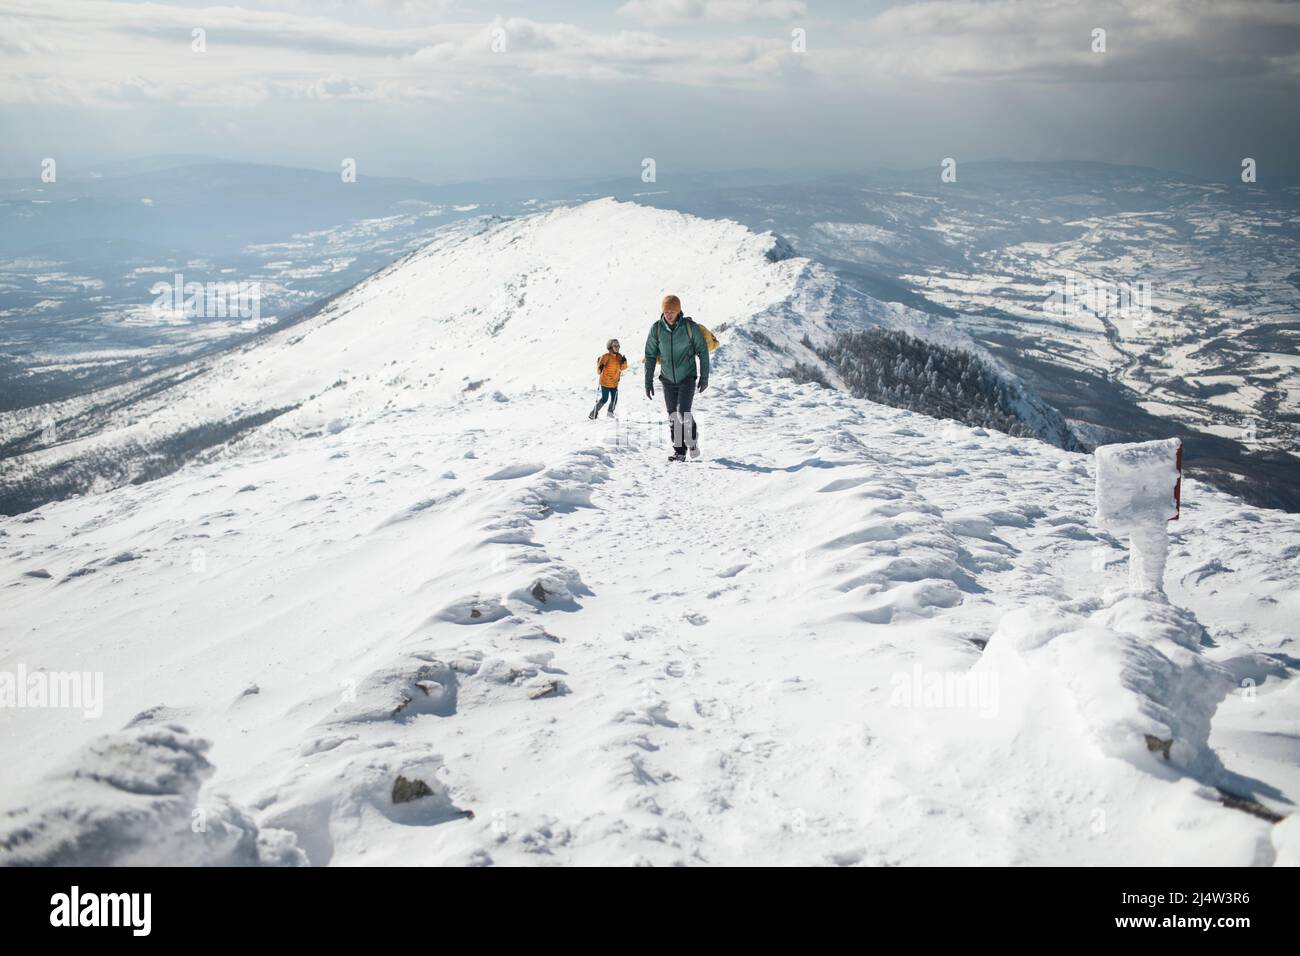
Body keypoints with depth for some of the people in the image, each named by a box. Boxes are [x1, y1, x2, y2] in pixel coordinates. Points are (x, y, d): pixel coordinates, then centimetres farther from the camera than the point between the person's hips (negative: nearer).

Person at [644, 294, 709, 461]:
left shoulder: (690, 326, -11)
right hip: (668, 380, 3)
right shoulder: (656, 328, -5)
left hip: (688, 378, -3)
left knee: (683, 413, -17)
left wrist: (704, 377, -1)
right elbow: (650, 355, 4)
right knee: (673, 418, 4)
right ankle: (679, 451, 15)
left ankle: (693, 437, 10)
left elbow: (703, 350, -1)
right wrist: (648, 381, 2)